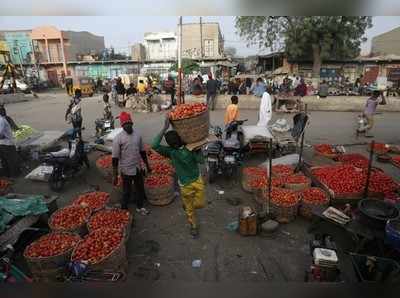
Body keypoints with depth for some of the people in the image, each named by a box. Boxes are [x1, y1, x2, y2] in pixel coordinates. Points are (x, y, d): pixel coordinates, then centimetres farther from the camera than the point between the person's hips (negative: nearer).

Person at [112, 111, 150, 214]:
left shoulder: (137, 134, -2)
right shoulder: (118, 138, -17)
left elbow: (142, 151, 8)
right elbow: (115, 158, -15)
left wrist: (147, 165, 12)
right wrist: (115, 175, -14)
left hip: (138, 168, 5)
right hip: (126, 170, -5)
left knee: (140, 188, 20)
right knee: (127, 192, 11)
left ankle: (140, 207, 43)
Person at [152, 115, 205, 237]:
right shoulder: (170, 151, -15)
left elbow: (200, 160, -20)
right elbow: (154, 145, -33)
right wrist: (165, 128, -37)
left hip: (197, 180, 2)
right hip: (185, 185, -1)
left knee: (200, 204, 13)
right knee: (189, 209, 14)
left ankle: (186, 204, 45)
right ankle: (193, 226, 41)